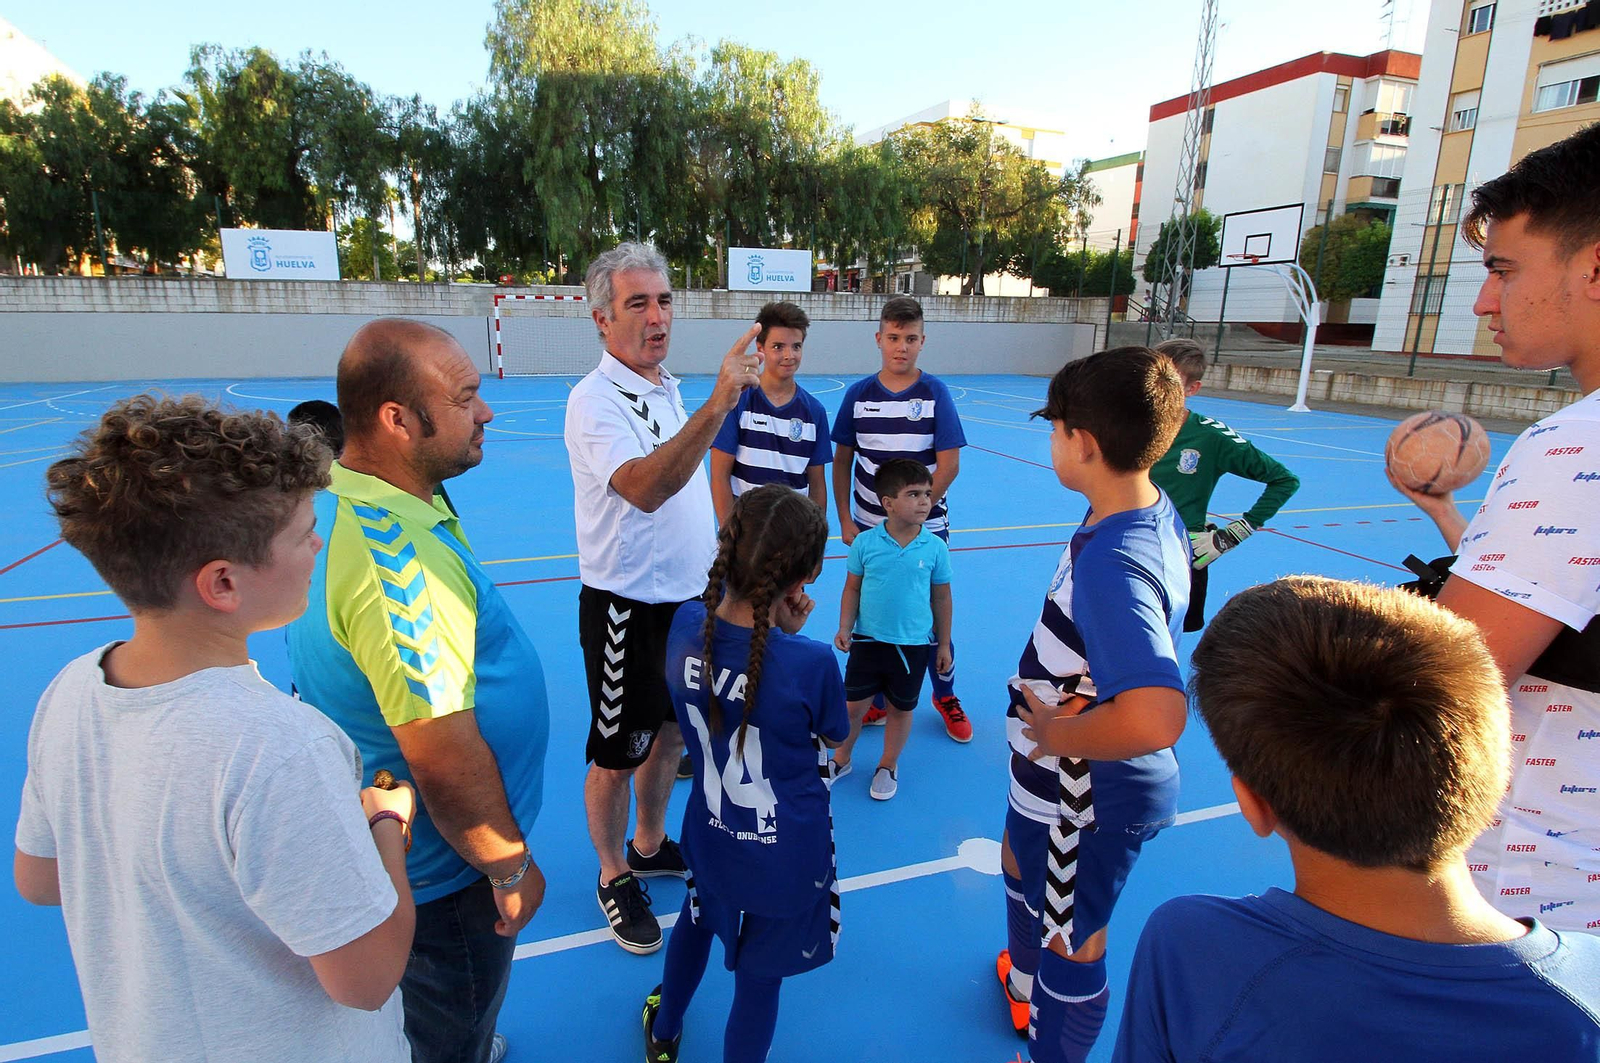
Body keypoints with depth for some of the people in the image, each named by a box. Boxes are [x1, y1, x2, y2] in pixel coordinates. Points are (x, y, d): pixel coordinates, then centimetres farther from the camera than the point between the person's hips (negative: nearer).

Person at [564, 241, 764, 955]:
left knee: (670, 732, 21)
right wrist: (718, 404, -46)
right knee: (617, 755, 8)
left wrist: (716, 555, 20)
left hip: (687, 598, 8)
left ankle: (649, 845, 43)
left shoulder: (667, 388, 7)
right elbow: (645, 490, -38)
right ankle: (613, 876, 31)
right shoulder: (594, 401, -20)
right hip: (627, 608, -8)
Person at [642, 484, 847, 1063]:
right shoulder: (812, 663, -30)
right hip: (785, 858, -5)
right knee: (759, 977, 19)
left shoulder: (686, 625, -16)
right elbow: (833, 737, -10)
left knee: (698, 918, 35)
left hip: (709, 836, 6)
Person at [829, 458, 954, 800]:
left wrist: (944, 643, 6)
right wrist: (845, 628, -6)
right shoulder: (865, 542, -10)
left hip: (914, 646, 0)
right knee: (854, 704, 9)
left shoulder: (935, 547, -8)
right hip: (868, 640, 0)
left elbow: (941, 597, 1)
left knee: (902, 708, 15)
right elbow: (852, 588, 1)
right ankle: (841, 759, 34)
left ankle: (888, 767, 38)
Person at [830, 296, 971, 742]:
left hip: (926, 530, -2)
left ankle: (945, 696, 29)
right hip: (870, 530, 2)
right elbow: (842, 462, 7)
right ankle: (876, 698, 29)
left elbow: (949, 466, -8)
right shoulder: (858, 394, 2)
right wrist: (845, 521, 0)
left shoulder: (935, 392, -5)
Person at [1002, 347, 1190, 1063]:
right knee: (1018, 865, 33)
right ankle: (1023, 985, 62)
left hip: (1087, 801, -10)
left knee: (1072, 948, 15)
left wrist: (1057, 736, -28)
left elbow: (1156, 719, -48)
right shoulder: (1156, 511, -6)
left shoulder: (1111, 563, -36)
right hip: (1055, 778, 10)